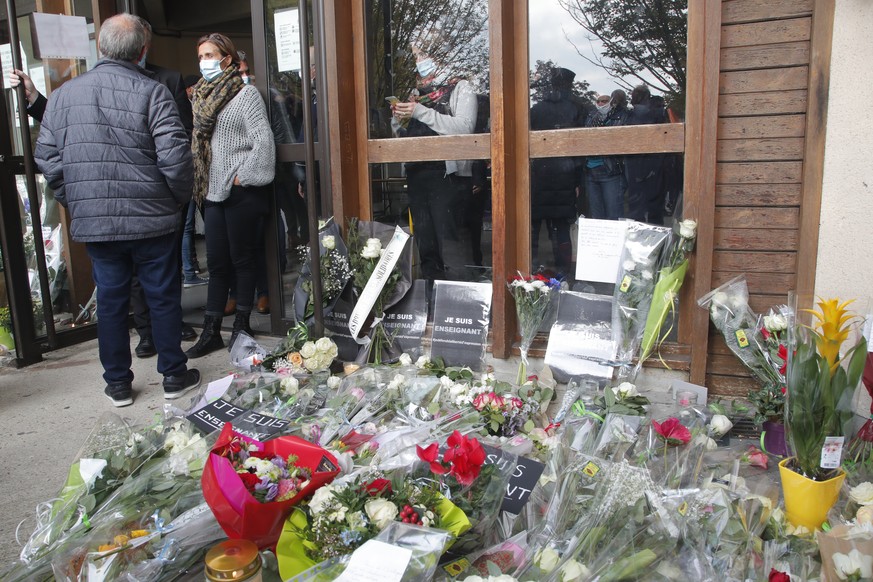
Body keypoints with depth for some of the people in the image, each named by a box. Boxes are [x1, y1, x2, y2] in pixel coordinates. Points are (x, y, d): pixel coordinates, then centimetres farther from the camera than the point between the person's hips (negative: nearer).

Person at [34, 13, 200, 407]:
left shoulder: (64, 94, 4)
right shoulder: (152, 93, -9)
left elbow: (46, 158, 6)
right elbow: (174, 156, -16)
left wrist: (74, 201, 16)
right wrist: (179, 198, 1)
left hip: (93, 222, 3)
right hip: (151, 219, -3)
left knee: (110, 301, 13)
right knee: (163, 297, 10)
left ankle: (117, 384, 24)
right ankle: (174, 375, 21)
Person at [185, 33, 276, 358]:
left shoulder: (245, 94, -5)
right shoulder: (203, 95, 16)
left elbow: (263, 140, -13)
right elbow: (199, 142, 20)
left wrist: (242, 177, -14)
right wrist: (201, 181, 10)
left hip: (241, 192, -6)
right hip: (214, 192, 7)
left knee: (242, 259, 3)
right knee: (217, 262, 8)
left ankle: (242, 325, 16)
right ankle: (211, 331, 14)